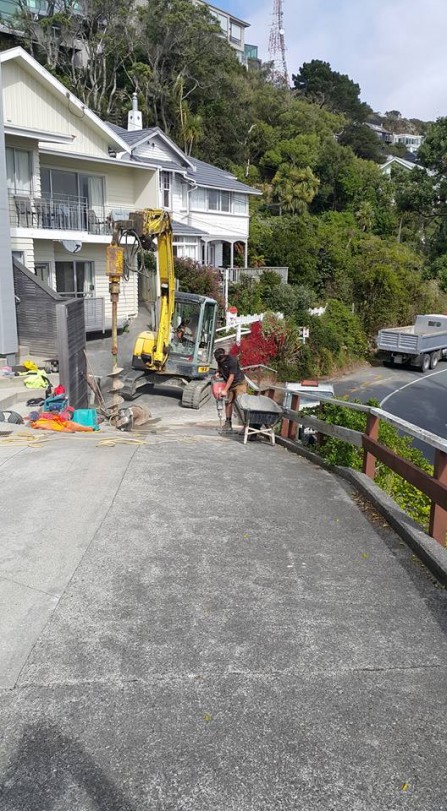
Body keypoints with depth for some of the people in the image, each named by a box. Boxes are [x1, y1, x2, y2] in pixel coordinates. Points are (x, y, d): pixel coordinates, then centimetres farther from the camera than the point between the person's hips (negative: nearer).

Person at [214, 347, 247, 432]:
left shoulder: (232, 360, -27)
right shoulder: (219, 360, -5)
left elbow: (231, 377, -27)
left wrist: (225, 390, -28)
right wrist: (218, 373, -7)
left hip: (239, 383, -7)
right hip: (228, 383, 7)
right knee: (228, 402, 2)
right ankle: (228, 423, 8)